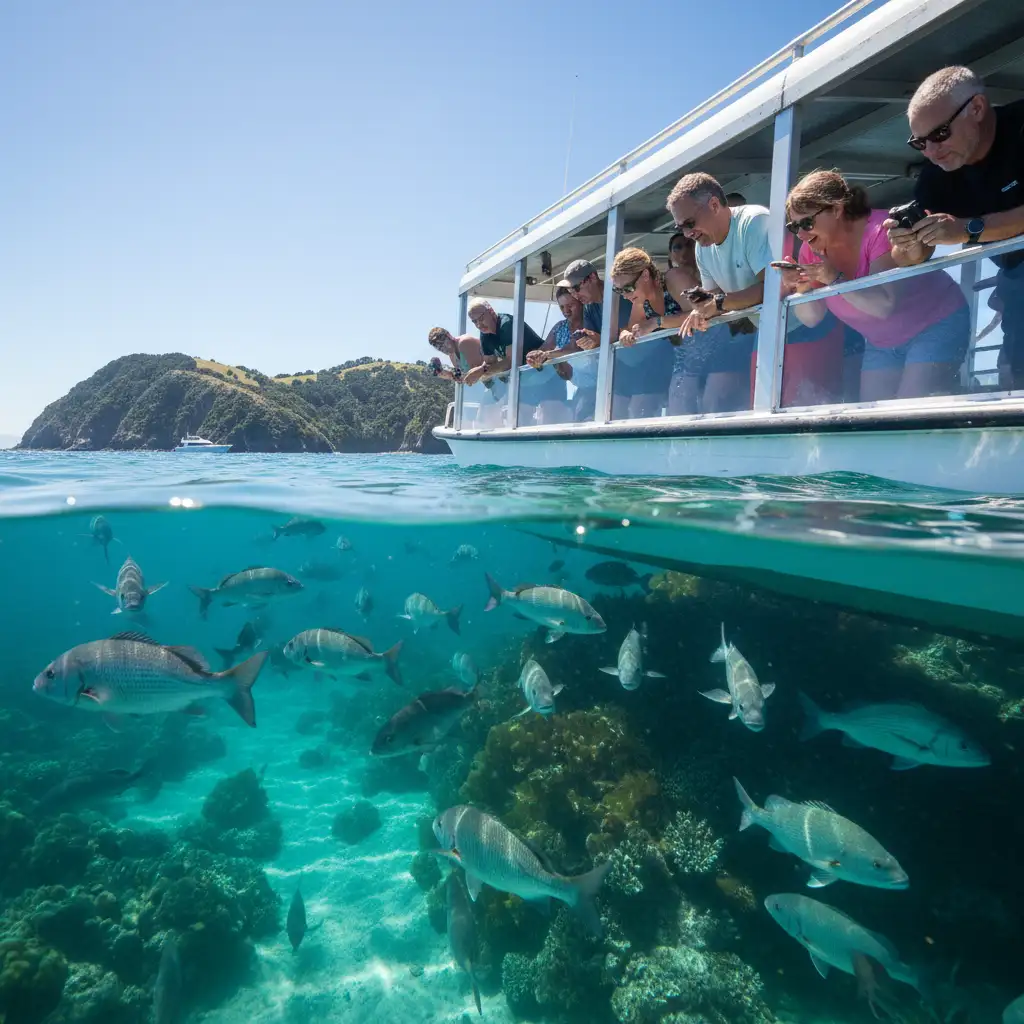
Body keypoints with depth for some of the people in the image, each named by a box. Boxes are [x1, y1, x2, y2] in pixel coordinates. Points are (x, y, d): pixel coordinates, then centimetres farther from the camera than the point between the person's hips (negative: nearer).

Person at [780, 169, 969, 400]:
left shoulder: (880, 230, -25)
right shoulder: (812, 250, -7)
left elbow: (885, 305, -33)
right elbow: (812, 318, -7)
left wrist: (836, 279, -39)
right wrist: (802, 288, -26)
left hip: (935, 326, -6)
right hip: (882, 344, 6)